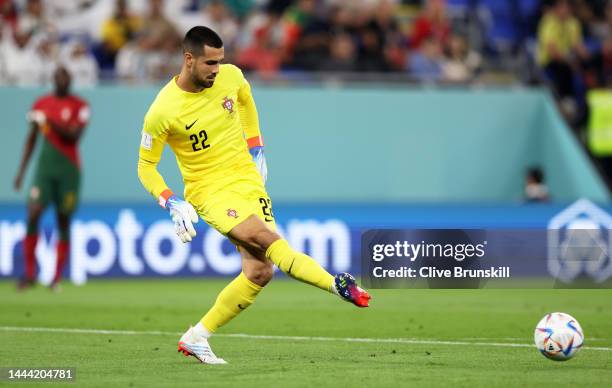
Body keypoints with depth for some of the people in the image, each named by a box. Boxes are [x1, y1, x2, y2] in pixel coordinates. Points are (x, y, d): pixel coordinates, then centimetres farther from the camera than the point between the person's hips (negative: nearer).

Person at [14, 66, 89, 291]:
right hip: (45, 166, 2)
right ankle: (30, 274, -10)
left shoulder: (80, 106, 0)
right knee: (33, 215, -13)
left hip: (68, 169, -2)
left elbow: (74, 135, -13)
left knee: (63, 222, 2)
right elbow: (32, 139, 15)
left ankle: (57, 277, 9)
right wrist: (21, 170, 12)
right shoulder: (41, 104, 9)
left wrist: (50, 122, -19)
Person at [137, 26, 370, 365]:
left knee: (259, 272, -6)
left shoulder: (230, 77, -4)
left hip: (248, 180, 5)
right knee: (264, 237, -30)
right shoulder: (162, 111, -16)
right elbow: (146, 166, -4)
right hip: (208, 190, -5)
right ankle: (338, 284, -27)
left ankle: (197, 337, 6)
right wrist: (174, 205, -16)